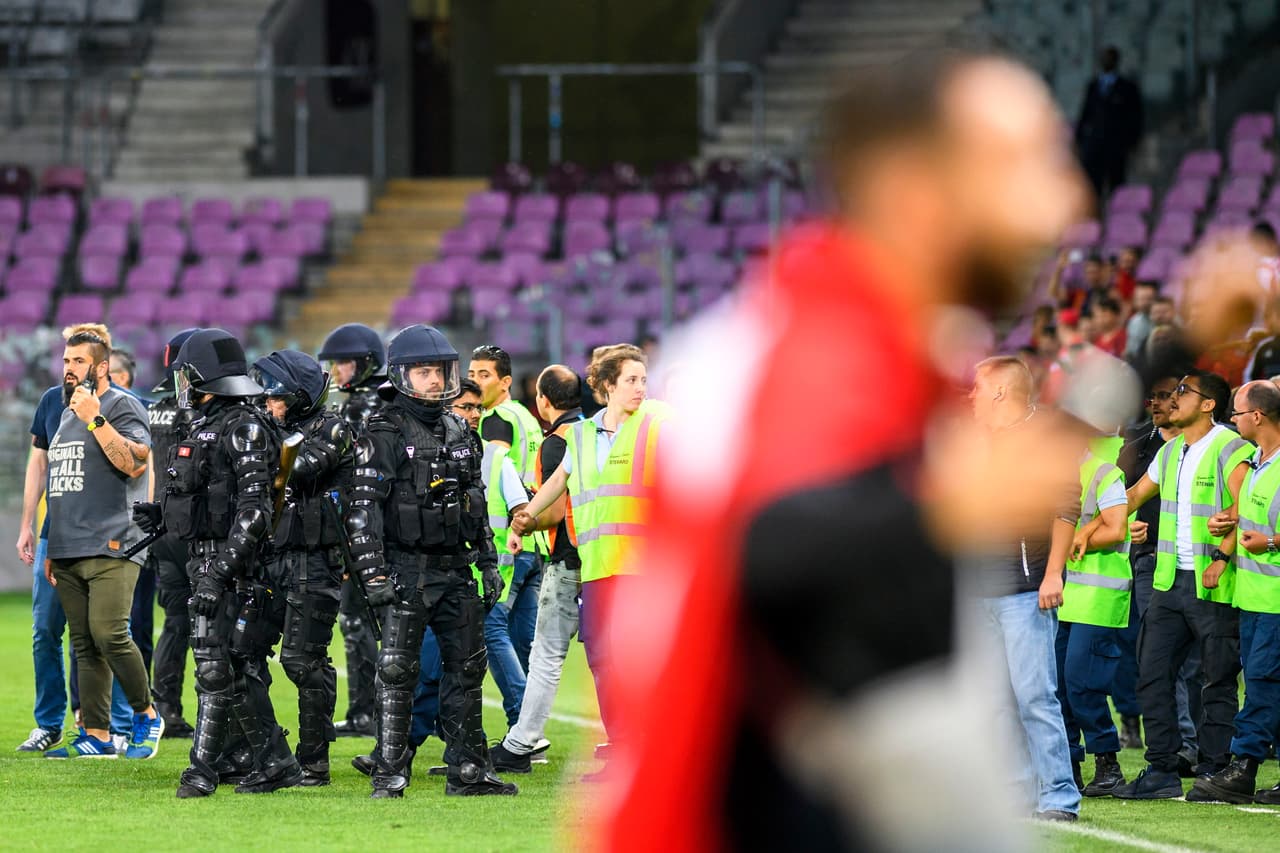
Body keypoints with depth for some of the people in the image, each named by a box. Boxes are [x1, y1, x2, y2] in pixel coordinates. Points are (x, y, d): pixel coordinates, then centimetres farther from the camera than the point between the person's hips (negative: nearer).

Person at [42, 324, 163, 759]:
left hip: (110, 548, -8)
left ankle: (147, 716, 2)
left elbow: (135, 462, -18)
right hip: (69, 553, 8)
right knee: (85, 646, 5)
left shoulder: (122, 406, -2)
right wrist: (53, 547, 23)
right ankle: (96, 736, 5)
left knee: (109, 635, -16)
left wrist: (96, 420, -18)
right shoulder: (68, 413, 22)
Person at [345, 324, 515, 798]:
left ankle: (468, 770, 14)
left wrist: (488, 563, 17)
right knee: (398, 671, -5)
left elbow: (477, 503, 20)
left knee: (467, 666, 8)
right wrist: (373, 573, -18)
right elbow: (364, 507, -12)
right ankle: (389, 775, -3)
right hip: (407, 570, -6)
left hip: (455, 568, 6)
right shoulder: (385, 436, -7)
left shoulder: (459, 432, 13)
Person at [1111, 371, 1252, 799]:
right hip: (1169, 582, 8)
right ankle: (1162, 771, 10)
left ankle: (1213, 772, 5)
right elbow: (1133, 497, 26)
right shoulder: (1170, 451, 15)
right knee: (1153, 672, 6)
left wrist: (1221, 557, -26)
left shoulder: (1230, 449, -9)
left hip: (1213, 586, -8)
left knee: (1219, 680, 0)